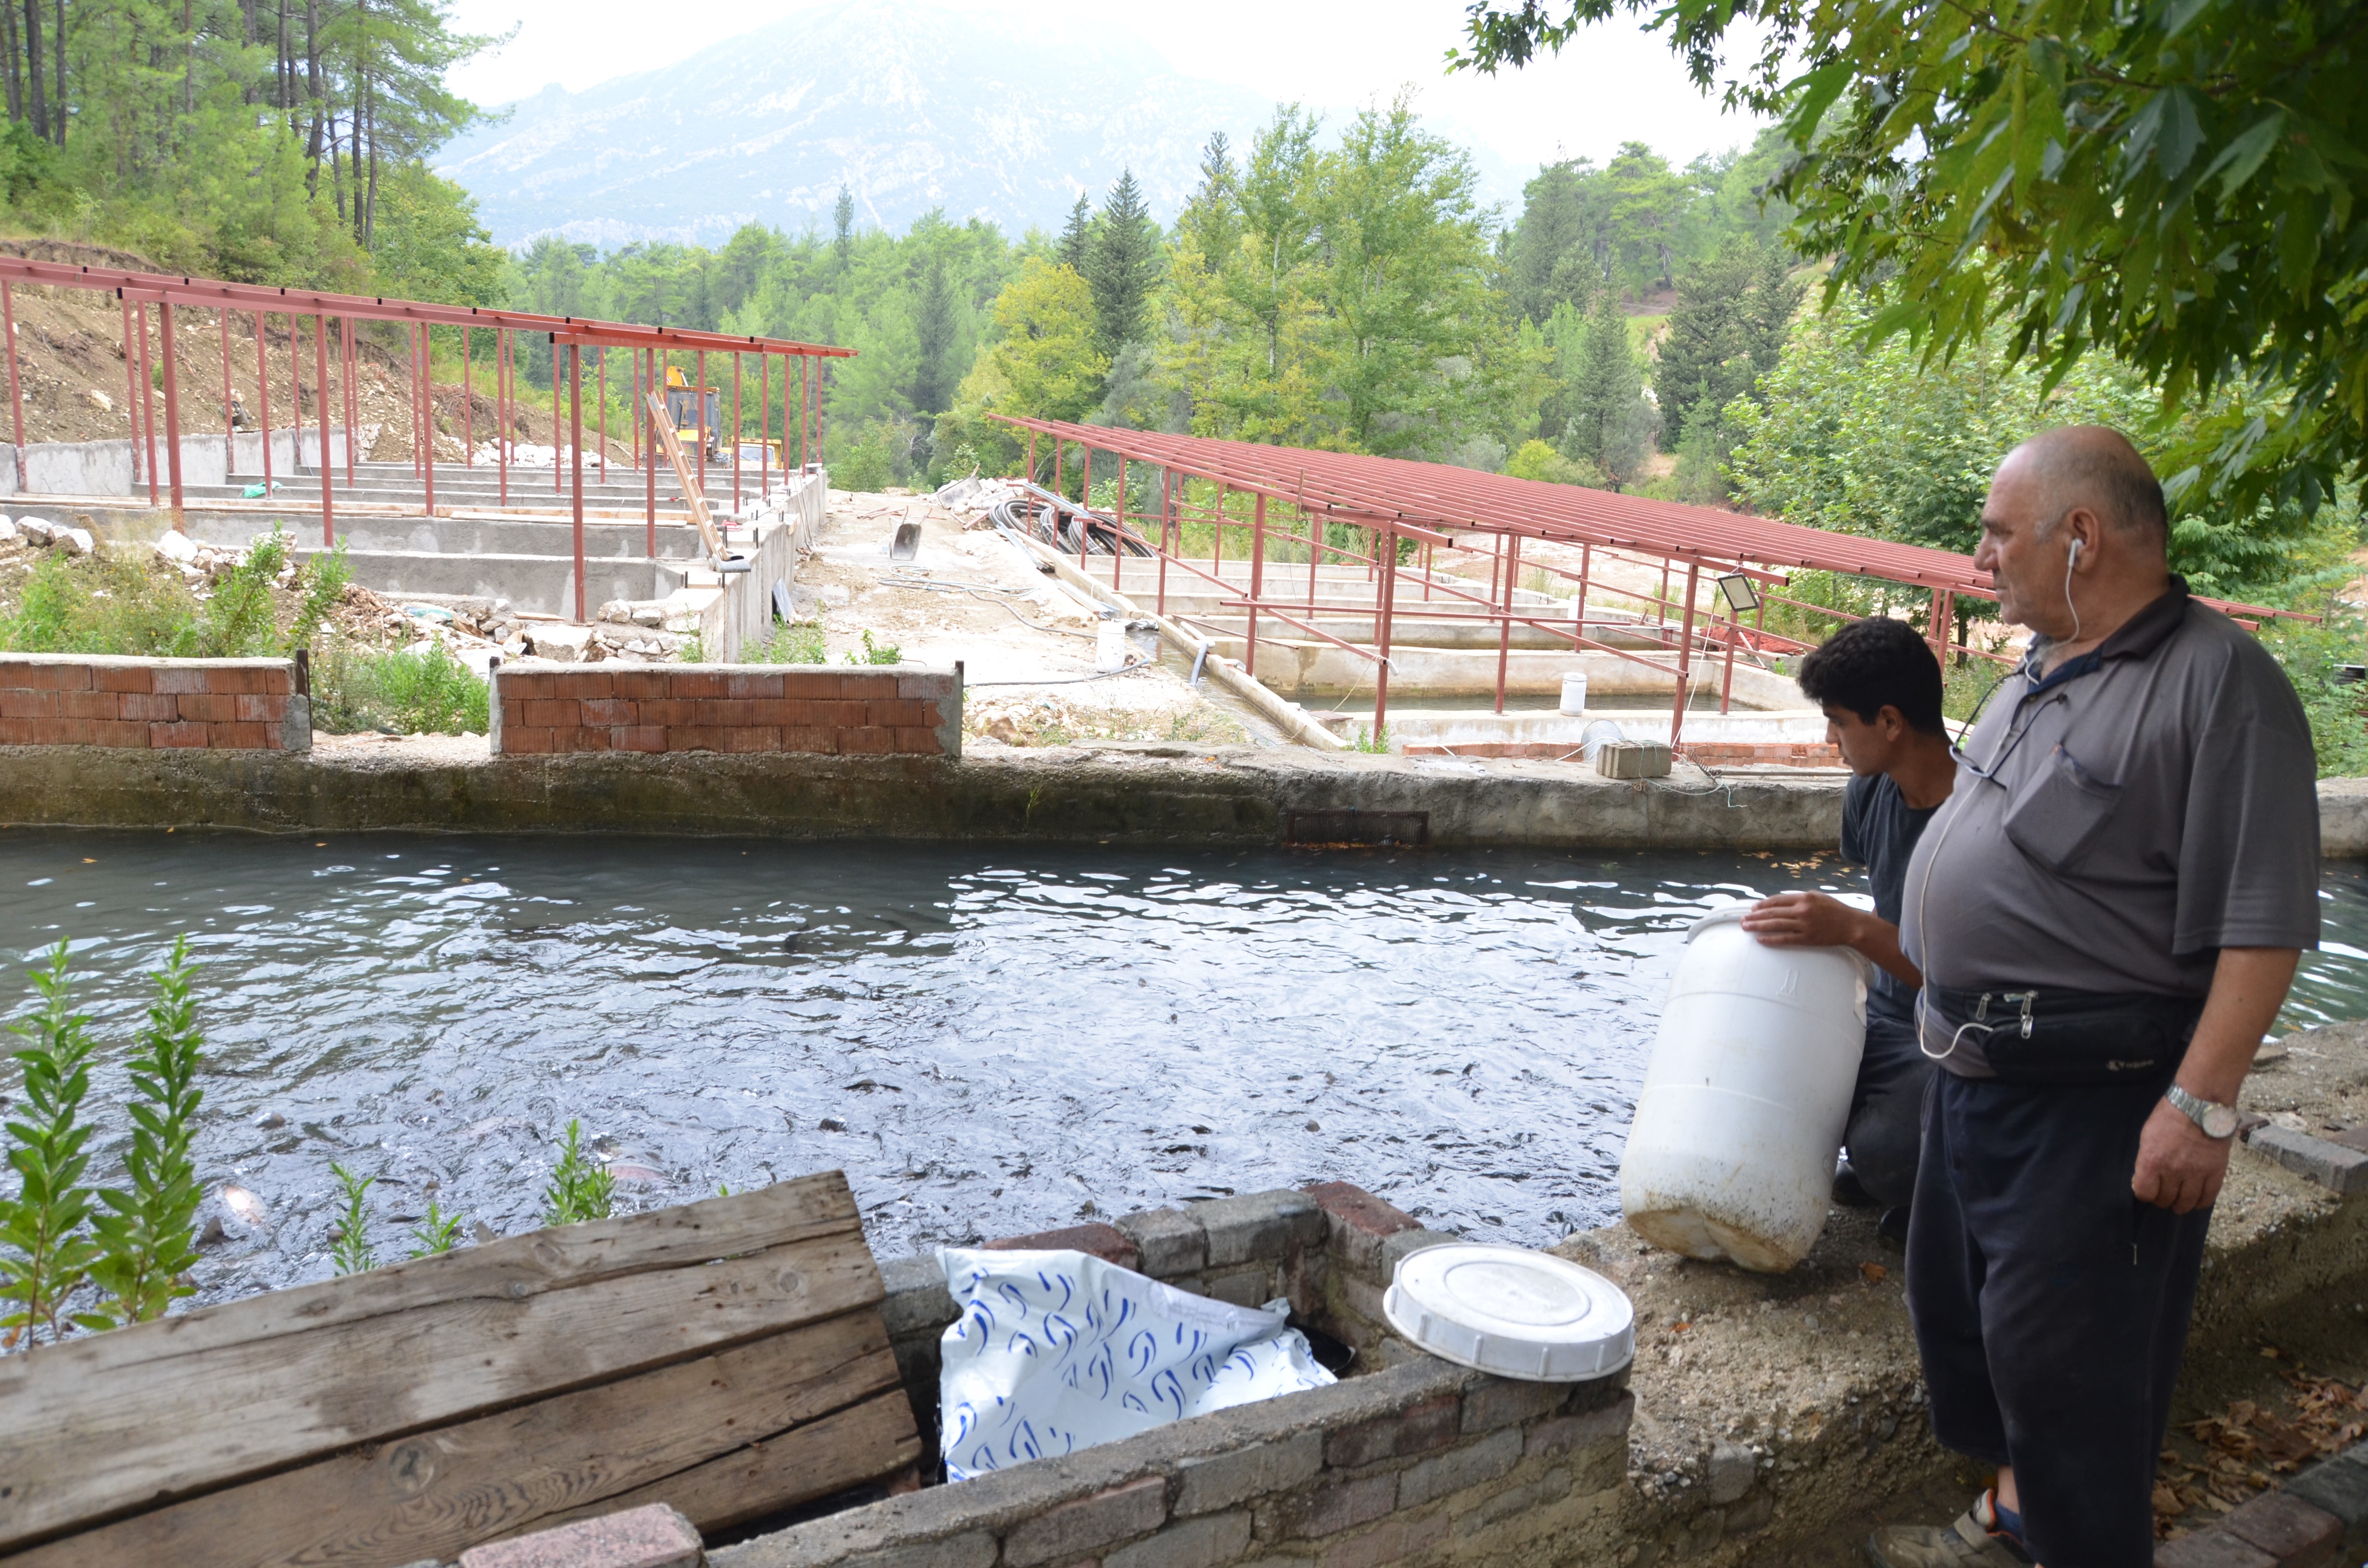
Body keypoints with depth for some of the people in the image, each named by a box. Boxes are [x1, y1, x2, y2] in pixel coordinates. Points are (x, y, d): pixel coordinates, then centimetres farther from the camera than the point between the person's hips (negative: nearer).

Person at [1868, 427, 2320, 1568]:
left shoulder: (2218, 680, -16)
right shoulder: (2037, 675, 11)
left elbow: (2265, 921, -20)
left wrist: (2202, 1104, -23)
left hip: (2097, 1098, -9)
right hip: (1970, 1074, 9)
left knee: (2063, 1356, 0)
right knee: (1960, 1311, 20)